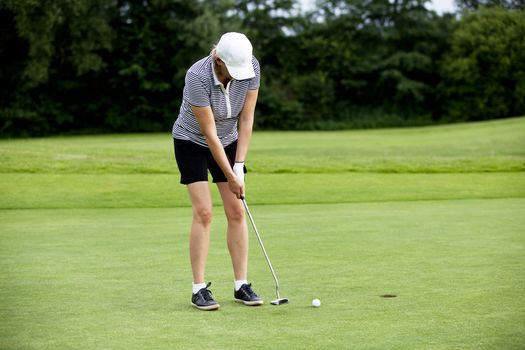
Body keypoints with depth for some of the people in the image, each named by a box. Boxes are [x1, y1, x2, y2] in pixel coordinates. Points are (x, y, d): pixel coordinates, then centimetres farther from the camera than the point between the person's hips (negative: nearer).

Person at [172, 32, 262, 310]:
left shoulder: (251, 67, -20)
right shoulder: (198, 77, -34)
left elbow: (246, 119, -13)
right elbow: (209, 133, -27)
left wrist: (239, 167, -15)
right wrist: (230, 177, -22)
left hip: (228, 141, 5)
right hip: (192, 142, -4)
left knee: (236, 211, -2)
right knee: (203, 212, -13)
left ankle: (241, 285, 3)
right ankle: (199, 288, -6)